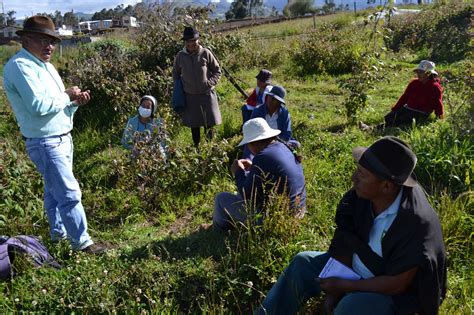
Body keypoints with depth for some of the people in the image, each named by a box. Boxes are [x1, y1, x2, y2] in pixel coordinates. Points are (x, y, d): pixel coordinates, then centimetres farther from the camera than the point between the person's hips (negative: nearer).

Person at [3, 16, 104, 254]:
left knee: (54, 190, 20)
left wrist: (76, 102, -5)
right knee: (69, 193, -7)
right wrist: (67, 96, -13)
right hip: (45, 143, -9)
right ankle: (81, 242, 4)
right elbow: (39, 105, -28)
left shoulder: (44, 65, 14)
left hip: (62, 138, 10)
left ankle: (58, 232, 34)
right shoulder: (20, 66, -16)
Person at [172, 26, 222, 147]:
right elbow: (175, 73, 16)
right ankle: (196, 146, 25)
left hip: (206, 93, -1)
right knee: (193, 123, 10)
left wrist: (211, 83, -9)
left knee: (209, 121, 3)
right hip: (189, 95, 2)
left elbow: (217, 70, 4)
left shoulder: (205, 53, -6)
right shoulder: (180, 56, -1)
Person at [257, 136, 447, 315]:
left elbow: (397, 284, -26)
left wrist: (343, 286, -21)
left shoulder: (417, 223, -34)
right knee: (302, 264, 0)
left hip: (396, 294, -6)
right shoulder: (360, 197, -18)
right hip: (356, 269, 6)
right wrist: (334, 290, -11)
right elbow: (345, 243, -7)